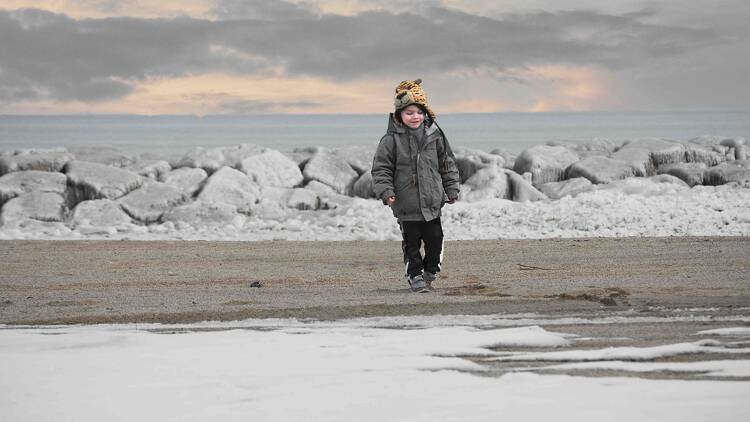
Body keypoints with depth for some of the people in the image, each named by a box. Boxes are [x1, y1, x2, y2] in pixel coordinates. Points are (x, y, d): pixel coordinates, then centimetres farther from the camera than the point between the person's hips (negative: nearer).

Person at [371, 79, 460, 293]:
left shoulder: (433, 135, 3)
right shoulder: (391, 140, -7)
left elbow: (447, 164, 11)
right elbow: (381, 168, -4)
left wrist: (452, 189, 10)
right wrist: (386, 191, -16)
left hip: (432, 202, 3)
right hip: (407, 205, -3)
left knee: (435, 239, 6)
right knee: (411, 243, 4)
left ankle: (430, 271, 26)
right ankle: (415, 276, 17)